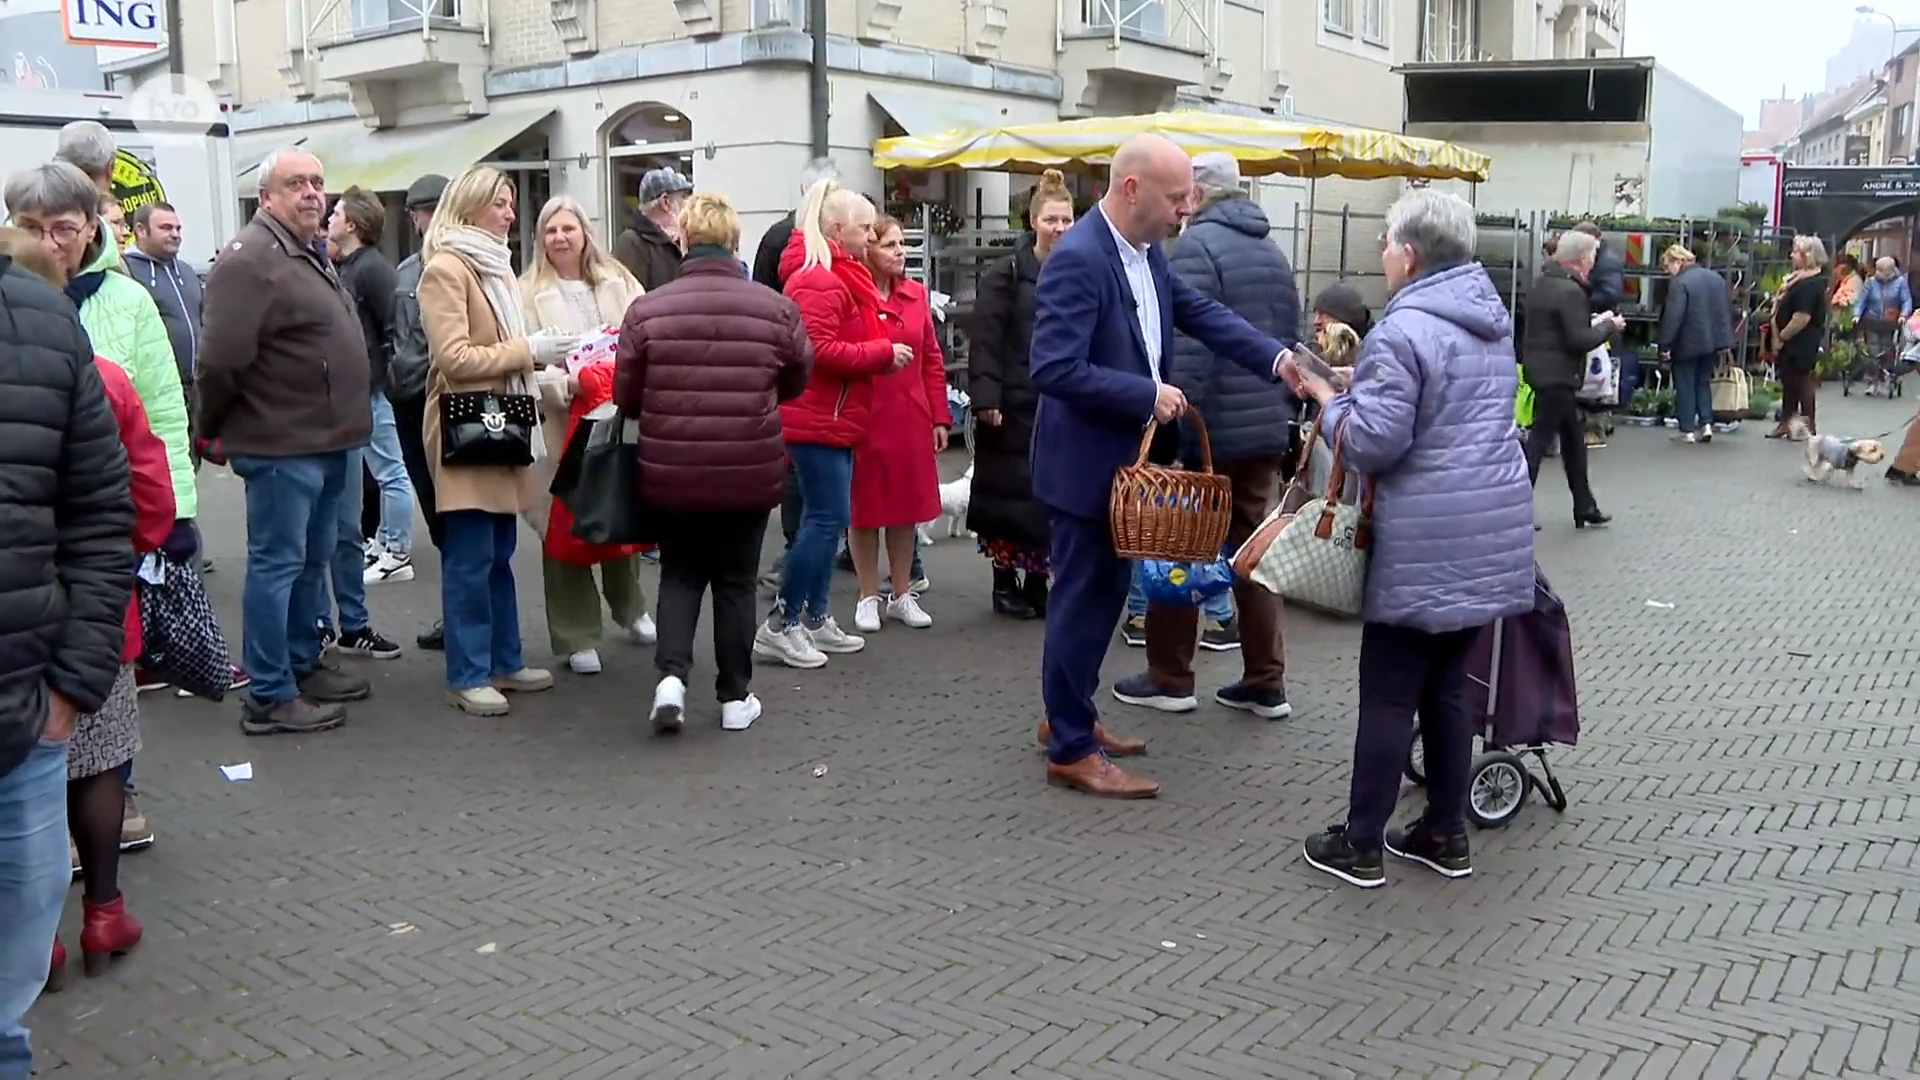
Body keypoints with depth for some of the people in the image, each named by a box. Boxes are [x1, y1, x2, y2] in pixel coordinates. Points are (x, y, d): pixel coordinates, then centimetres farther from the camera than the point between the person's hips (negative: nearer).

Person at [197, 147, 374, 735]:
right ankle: (270, 697, 4)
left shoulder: (310, 254, 16)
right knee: (277, 565, -3)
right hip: (282, 444, -10)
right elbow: (221, 359, -22)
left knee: (312, 561, 19)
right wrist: (213, 431, -9)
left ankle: (304, 663, 33)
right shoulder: (251, 260, -17)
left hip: (328, 440, 10)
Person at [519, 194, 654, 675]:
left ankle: (629, 608, 37)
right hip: (565, 421, -3)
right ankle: (577, 637, 8)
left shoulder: (617, 280, 9)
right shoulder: (530, 292, -2)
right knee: (569, 522, -2)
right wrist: (568, 382, -24)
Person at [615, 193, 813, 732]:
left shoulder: (647, 309, -10)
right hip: (751, 473, 0)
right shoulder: (777, 308, -8)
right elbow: (796, 382, 8)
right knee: (735, 581, 14)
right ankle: (735, 696, 20)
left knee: (680, 574, 18)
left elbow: (626, 395, -1)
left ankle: (671, 674, 1)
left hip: (672, 472, 0)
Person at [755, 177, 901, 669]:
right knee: (827, 518, -9)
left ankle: (815, 618, 21)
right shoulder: (819, 280, -17)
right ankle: (780, 625, -1)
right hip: (818, 419, -11)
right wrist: (884, 353, -18)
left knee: (828, 518, 13)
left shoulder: (841, 276, 18)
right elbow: (819, 351, -24)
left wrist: (881, 354, 4)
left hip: (833, 417, 11)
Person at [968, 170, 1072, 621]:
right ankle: (1005, 581, 16)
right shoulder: (1005, 275, -3)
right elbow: (984, 341, -8)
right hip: (1015, 406, -4)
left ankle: (1036, 580, 17)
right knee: (1011, 492, 2)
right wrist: (986, 399, -16)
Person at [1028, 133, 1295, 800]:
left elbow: (1201, 313, 7)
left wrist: (1279, 359, -7)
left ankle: (1068, 715, 33)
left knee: (1103, 594, 18)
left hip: (1124, 458, 9)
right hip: (1086, 463, -9)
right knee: (1083, 600, 1)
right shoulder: (1077, 258, -23)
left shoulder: (1146, 252, 5)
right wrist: (1148, 395, -23)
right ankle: (1071, 749, 13)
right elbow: (1054, 369, -28)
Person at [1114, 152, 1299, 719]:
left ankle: (1170, 678, 14)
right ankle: (1266, 683, 14)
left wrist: (1179, 420, -17)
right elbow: (1291, 340, 17)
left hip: (1210, 428, -7)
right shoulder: (1272, 250, 14)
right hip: (1266, 428, 7)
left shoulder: (1196, 244, -11)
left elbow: (1188, 345, -19)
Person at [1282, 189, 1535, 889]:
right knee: (1448, 687, 16)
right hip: (1491, 535, 8)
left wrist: (1327, 397, -1)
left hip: (1425, 546, -8)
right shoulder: (1492, 320, 13)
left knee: (1389, 695, 1)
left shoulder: (1403, 331, -16)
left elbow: (1371, 442, -19)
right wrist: (1359, 384, 17)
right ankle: (1446, 833, 24)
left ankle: (1361, 845, 10)